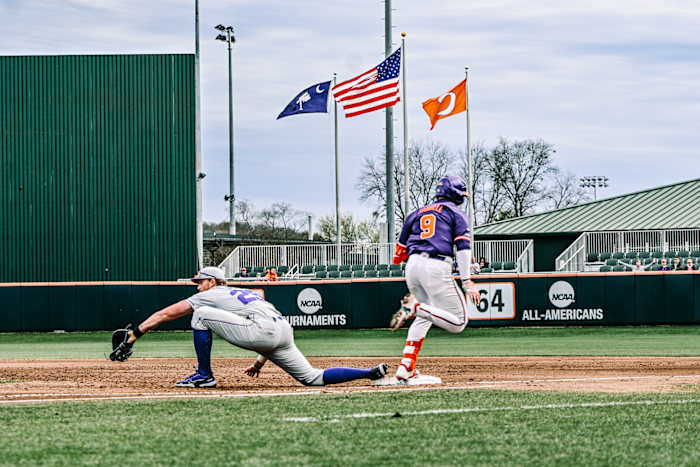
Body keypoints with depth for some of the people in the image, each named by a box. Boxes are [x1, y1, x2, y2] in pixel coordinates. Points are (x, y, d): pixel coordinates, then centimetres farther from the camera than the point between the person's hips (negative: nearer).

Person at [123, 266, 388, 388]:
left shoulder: (211, 295, 16)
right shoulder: (244, 294, 37)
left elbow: (167, 313, 13)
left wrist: (136, 333, 15)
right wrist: (260, 362, 38)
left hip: (262, 330, -8)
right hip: (284, 331, 8)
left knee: (201, 314, 2)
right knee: (313, 378, 11)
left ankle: (204, 376, 2)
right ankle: (373, 373, -1)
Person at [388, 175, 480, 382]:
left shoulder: (418, 213, 24)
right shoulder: (456, 213, 9)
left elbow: (401, 248, 21)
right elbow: (463, 247, -4)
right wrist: (467, 282, -8)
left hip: (413, 265, 6)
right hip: (437, 267, -6)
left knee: (424, 317, 25)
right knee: (458, 322, -3)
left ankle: (406, 367, 10)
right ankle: (415, 307, -22)